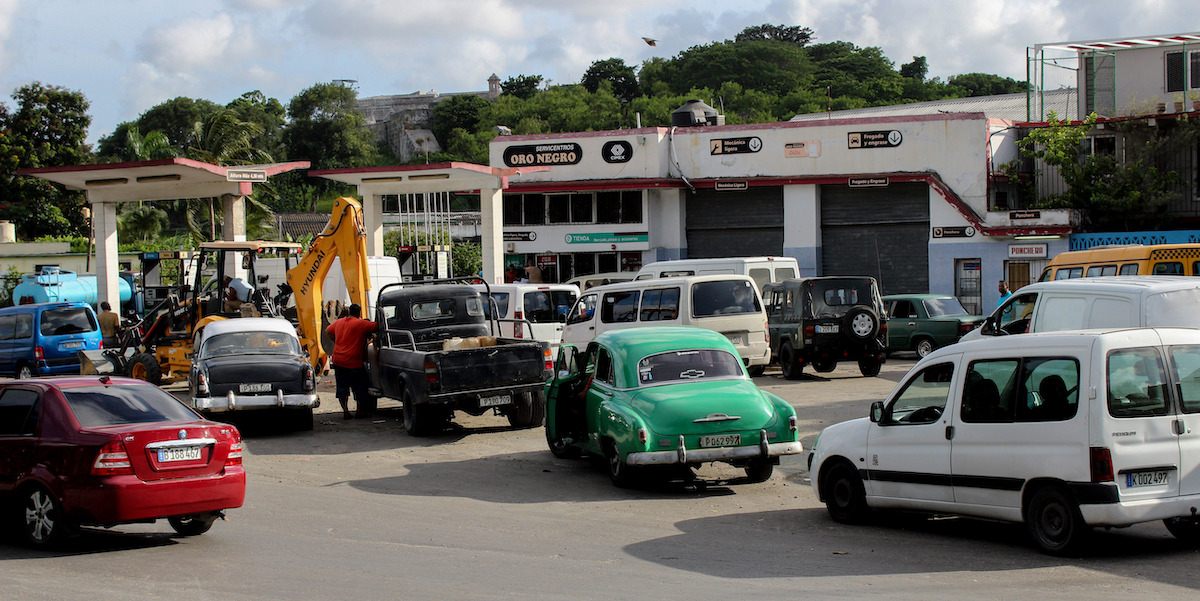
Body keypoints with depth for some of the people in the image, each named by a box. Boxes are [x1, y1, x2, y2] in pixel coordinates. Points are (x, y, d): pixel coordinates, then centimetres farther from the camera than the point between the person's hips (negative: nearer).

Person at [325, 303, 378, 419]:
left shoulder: (339, 322, 10)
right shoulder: (361, 323, -10)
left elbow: (327, 330, 26)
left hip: (338, 361, 6)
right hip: (353, 362, -6)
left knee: (342, 387, 13)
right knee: (360, 388, 7)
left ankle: (345, 411, 11)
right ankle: (360, 411, 9)